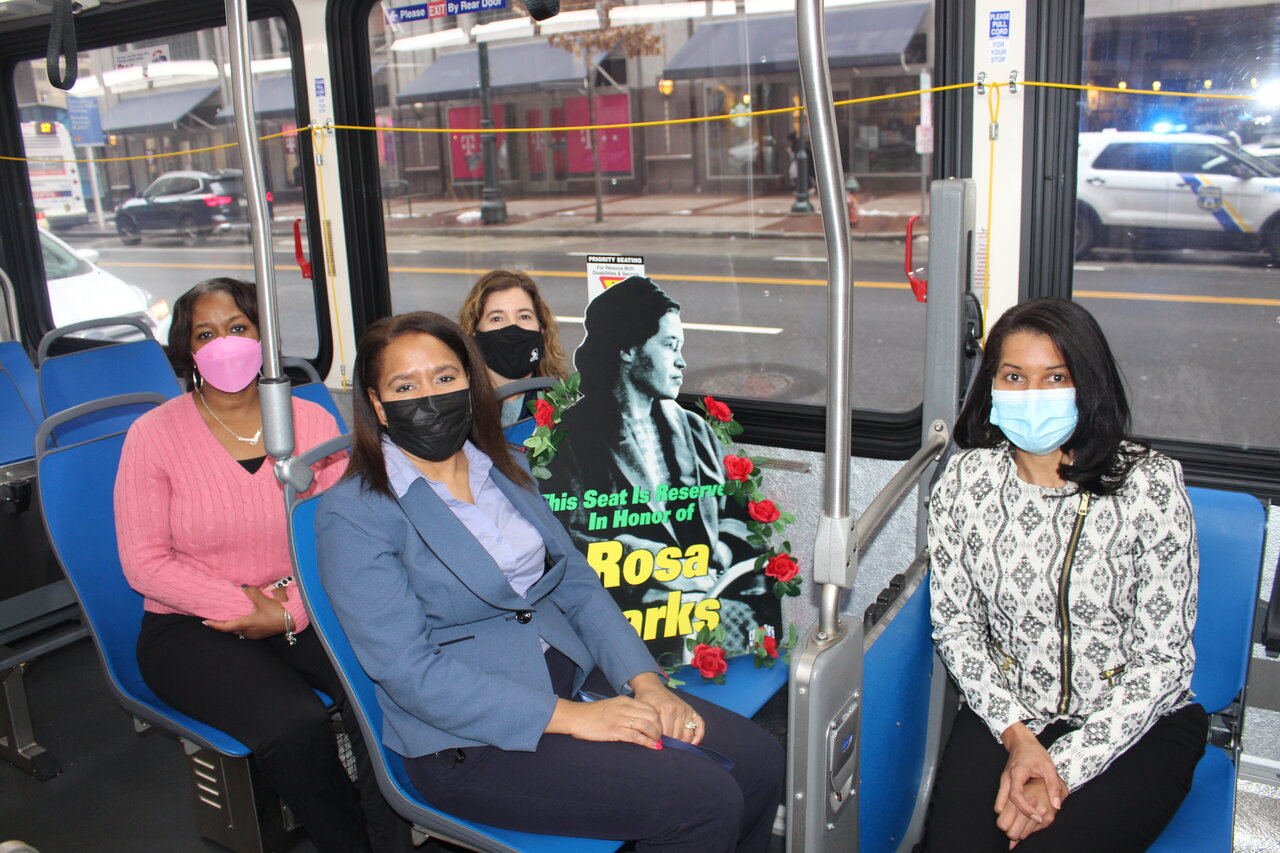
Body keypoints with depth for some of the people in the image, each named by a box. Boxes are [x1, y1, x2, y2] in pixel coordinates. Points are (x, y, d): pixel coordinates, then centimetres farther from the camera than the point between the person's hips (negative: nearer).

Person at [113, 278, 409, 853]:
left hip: (305, 611, 2)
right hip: (190, 629, -2)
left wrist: (288, 612, -17)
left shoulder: (312, 422, 4)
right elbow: (145, 563, -5)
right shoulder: (154, 435, -3)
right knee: (294, 721, -28)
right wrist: (244, 605, -14)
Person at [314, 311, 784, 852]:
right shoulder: (353, 515, -9)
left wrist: (644, 681, -6)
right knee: (703, 805, -20)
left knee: (758, 762, -8)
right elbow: (409, 672, -17)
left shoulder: (506, 468, 11)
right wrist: (569, 717, -22)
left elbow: (577, 584, 10)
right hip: (467, 739, -6)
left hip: (570, 674, 7)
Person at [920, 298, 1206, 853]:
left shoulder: (1149, 483, -12)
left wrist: (1063, 769, -17)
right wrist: (1016, 733, -12)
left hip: (1136, 723, -2)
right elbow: (954, 624, 1)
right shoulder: (966, 480, -4)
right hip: (1006, 713, 2)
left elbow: (1163, 658, -11)